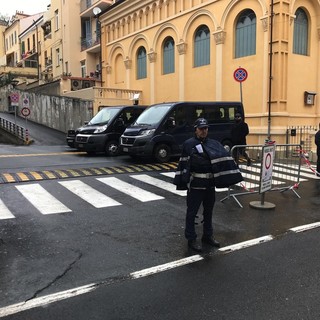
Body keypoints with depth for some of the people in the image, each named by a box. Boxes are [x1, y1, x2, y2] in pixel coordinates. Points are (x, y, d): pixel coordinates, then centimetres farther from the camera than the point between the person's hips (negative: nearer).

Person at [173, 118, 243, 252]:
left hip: (210, 185, 5)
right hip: (195, 185, -5)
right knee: (192, 212, 4)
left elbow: (224, 160, 0)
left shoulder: (213, 144, 8)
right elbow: (183, 164, -8)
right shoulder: (189, 144, -6)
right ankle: (191, 239, 17)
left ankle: (208, 236, 34)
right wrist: (183, 181, -13)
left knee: (208, 211, 18)